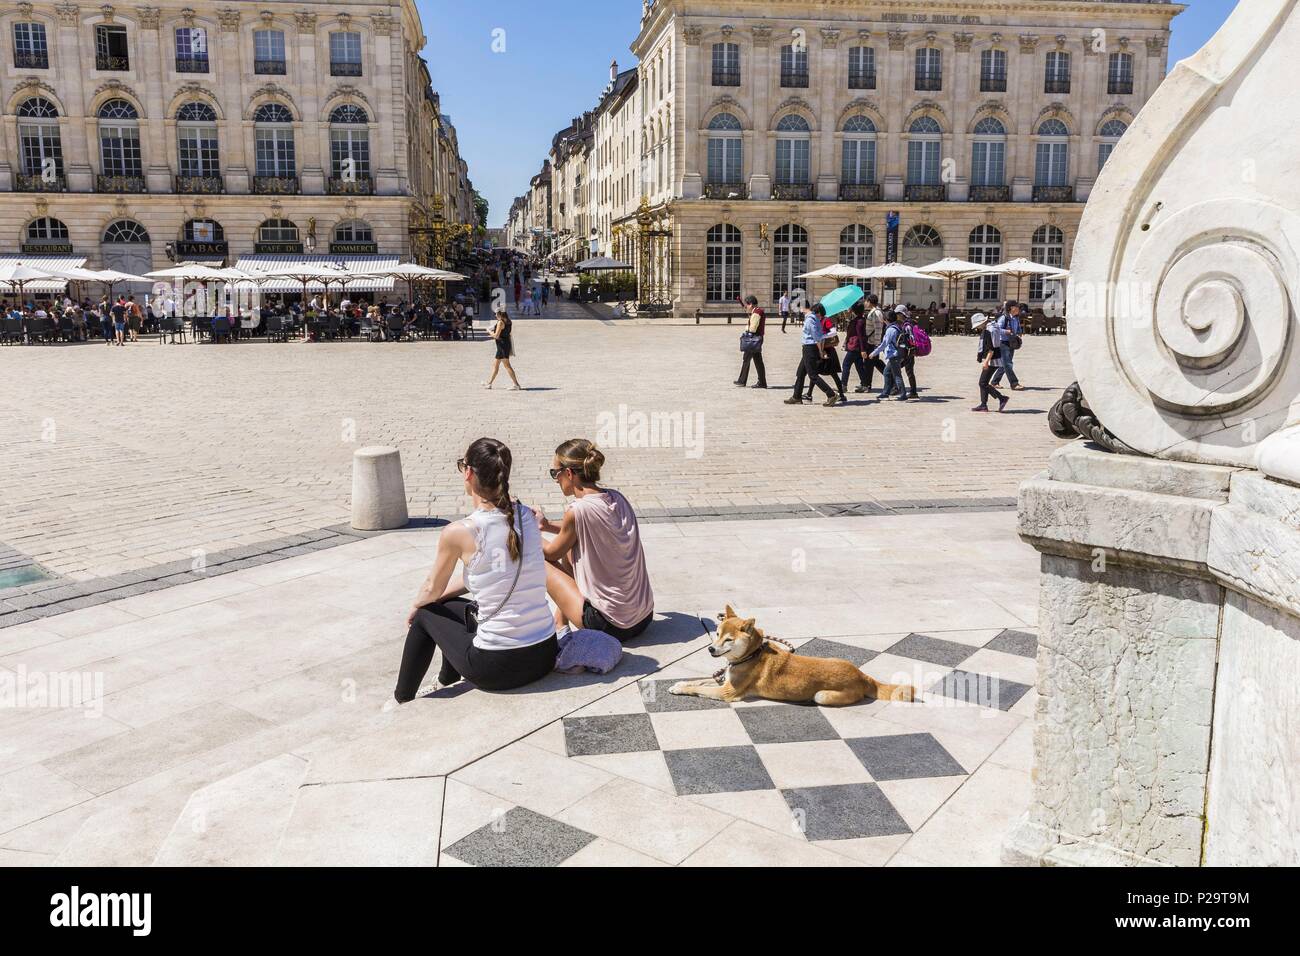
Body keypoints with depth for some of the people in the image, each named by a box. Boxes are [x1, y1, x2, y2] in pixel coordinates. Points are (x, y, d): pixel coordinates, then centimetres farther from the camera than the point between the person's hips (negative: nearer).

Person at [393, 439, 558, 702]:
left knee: (425, 614, 23)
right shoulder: (527, 517, 1)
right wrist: (436, 598, 25)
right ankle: (447, 680, 52)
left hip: (495, 667, -5)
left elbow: (432, 590, 5)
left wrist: (415, 607, 28)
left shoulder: (459, 532, -14)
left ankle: (402, 701, 38)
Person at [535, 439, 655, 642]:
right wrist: (548, 526, 15)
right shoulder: (617, 498, 2)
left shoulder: (577, 510, -19)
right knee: (570, 549, 21)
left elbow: (550, 553, 0)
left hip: (611, 625, -7)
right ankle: (560, 619, 29)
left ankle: (560, 627, 20)